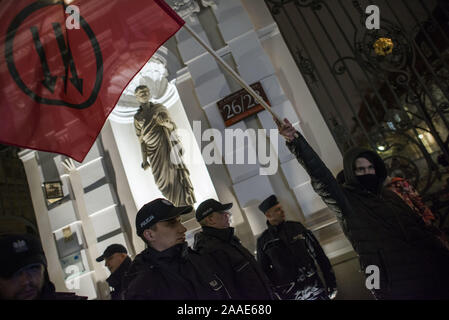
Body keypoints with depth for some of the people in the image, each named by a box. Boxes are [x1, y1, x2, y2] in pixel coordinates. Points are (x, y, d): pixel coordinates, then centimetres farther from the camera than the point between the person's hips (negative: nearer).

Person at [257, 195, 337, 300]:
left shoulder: (296, 227, 2)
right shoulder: (263, 241, -1)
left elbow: (318, 254, 5)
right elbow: (264, 270, 5)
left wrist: (331, 281, 4)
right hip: (289, 293, -1)